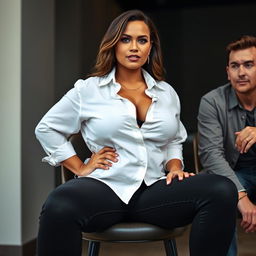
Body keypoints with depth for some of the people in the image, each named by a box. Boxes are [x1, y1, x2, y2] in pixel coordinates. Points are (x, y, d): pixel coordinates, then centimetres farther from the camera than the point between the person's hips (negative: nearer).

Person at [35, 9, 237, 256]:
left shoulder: (167, 93, 16)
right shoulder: (89, 89, 5)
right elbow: (46, 128, 12)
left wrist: (174, 167, 4)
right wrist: (80, 168, 4)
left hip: (155, 189, 3)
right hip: (105, 187, -3)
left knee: (223, 191, -24)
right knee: (59, 207, -39)